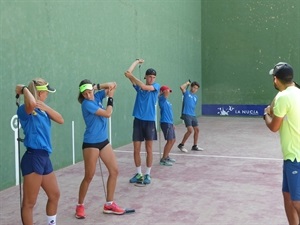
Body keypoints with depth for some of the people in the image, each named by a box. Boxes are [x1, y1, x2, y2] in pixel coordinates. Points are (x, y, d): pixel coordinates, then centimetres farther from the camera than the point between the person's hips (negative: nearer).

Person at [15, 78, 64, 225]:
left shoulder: (42, 110, 14)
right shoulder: (25, 110, -12)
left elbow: (60, 120, 6)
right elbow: (32, 103, -35)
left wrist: (44, 106, -3)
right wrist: (24, 89, -16)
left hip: (44, 158, 9)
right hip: (33, 158, -9)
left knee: (54, 195, 22)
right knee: (29, 202, -2)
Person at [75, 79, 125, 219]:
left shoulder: (97, 96, 3)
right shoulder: (87, 104, -17)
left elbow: (113, 86, 9)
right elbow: (107, 114, -19)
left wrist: (99, 86, -7)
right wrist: (111, 98, -7)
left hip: (103, 141, 8)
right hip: (91, 143, -8)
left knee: (114, 171, 8)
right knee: (89, 177, -2)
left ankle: (109, 204, 19)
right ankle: (80, 206, 16)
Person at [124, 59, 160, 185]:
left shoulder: (156, 86, 1)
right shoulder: (138, 87, 7)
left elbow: (145, 87, -19)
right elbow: (128, 73, -3)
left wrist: (132, 76, -18)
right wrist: (137, 61, 5)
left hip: (149, 121, -2)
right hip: (138, 120, 2)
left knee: (149, 149, 4)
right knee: (136, 149, 4)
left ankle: (147, 174, 13)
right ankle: (138, 174, 17)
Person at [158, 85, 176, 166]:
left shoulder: (166, 101, 18)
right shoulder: (161, 99, -9)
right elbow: (166, 93, -29)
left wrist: (172, 123, 23)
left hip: (169, 123, 10)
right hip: (165, 123, -10)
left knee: (173, 140, 15)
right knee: (170, 141, -9)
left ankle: (166, 156, 27)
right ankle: (163, 159, -1)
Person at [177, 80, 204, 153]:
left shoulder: (196, 97, 18)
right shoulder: (186, 93, 0)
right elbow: (181, 87, -18)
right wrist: (187, 83, -2)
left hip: (193, 115, 8)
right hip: (186, 115, -8)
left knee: (197, 130, 10)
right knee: (190, 130, -16)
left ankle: (195, 146, 25)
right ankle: (181, 145, -1)